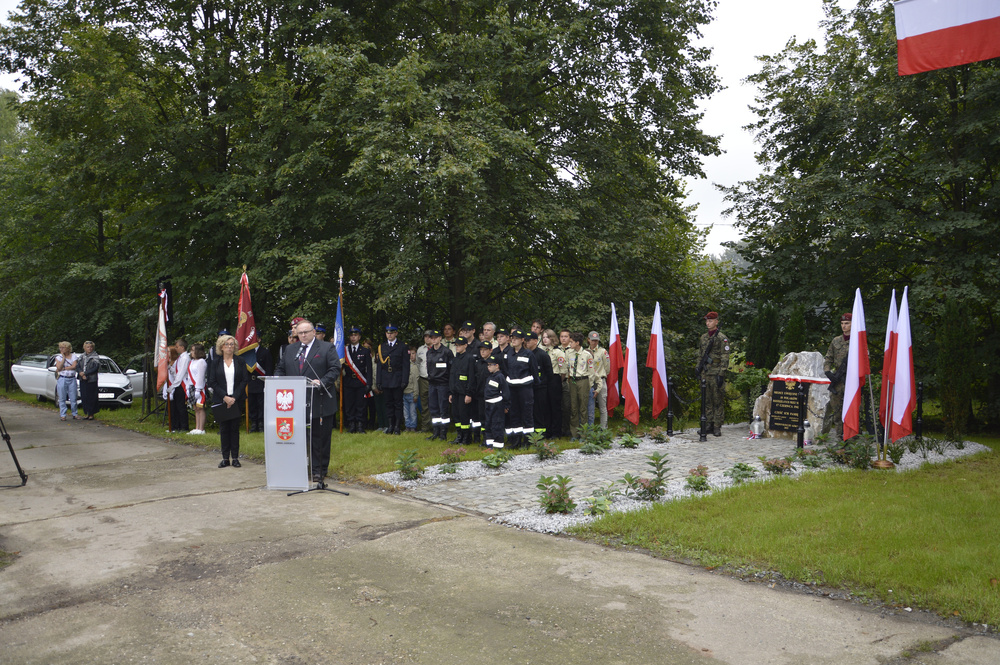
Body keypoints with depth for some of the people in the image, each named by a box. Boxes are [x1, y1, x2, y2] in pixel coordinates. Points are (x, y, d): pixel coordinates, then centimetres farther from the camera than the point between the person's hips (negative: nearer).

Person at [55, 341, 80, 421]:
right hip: (62, 379, 0)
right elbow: (59, 368, -8)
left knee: (73, 398, 0)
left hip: (72, 379, 0)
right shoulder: (58, 357, 7)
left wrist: (63, 368, -9)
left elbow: (74, 366, -8)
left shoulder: (74, 356, 7)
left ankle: (75, 414, 10)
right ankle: (62, 415, 7)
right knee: (62, 398, 1)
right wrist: (63, 357, -6)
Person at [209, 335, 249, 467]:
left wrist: (234, 397, -10)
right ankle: (225, 458, 9)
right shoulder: (216, 362, 6)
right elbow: (213, 383, 2)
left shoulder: (240, 362, 4)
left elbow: (245, 380, 0)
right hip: (221, 400, 1)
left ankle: (235, 458, 7)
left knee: (235, 428, 2)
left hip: (236, 400, 0)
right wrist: (224, 397, -11)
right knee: (224, 429, 3)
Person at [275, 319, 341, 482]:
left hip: (319, 403, -4)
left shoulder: (327, 348, 1)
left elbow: (335, 369, -7)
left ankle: (319, 470, 12)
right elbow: (280, 369, 19)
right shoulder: (290, 349, 16)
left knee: (320, 438, 2)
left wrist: (321, 382, -21)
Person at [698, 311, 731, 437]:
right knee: (707, 401, 8)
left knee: (718, 401, -2)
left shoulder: (722, 338, -7)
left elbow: (725, 357, -11)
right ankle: (710, 425, 15)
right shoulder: (704, 337, 14)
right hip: (705, 373, 7)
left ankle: (717, 427, 1)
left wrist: (721, 374, -16)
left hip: (716, 373, -7)